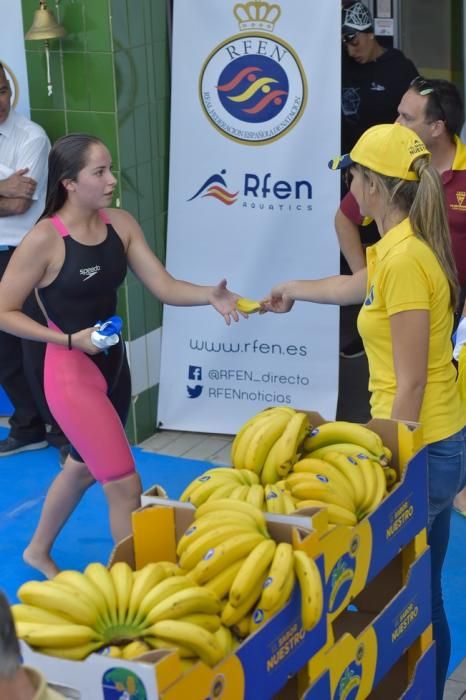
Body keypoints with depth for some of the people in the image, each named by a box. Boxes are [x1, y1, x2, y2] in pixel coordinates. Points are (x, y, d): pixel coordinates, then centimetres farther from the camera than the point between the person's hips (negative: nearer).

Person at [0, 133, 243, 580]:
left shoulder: (120, 224, -3)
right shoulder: (44, 240, -20)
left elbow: (164, 287, -6)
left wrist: (210, 296, -25)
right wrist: (69, 338, -20)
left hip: (114, 364, 7)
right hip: (72, 373, -7)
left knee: (84, 467, 26)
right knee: (125, 485, -6)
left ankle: (38, 551, 49)